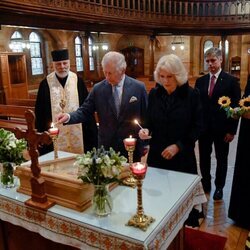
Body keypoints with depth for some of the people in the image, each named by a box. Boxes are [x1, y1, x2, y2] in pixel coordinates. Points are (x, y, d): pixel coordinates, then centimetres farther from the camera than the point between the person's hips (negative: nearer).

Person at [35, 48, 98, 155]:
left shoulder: (78, 81, 0)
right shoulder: (45, 83, 0)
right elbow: (39, 111, 5)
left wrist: (92, 133, 3)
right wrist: (42, 131, 3)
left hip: (77, 133, 1)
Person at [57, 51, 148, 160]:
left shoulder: (139, 87, -7)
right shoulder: (98, 89, -3)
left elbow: (147, 116, 0)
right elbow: (85, 111, 1)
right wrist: (69, 116, -19)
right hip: (106, 147, 2)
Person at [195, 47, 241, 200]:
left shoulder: (231, 81, -6)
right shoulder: (200, 81, 4)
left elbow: (236, 107, -7)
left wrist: (232, 130, -10)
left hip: (222, 128, -3)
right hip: (204, 127, 3)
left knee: (221, 159, 12)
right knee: (204, 158, 14)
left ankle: (219, 187, 30)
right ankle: (205, 184, 33)